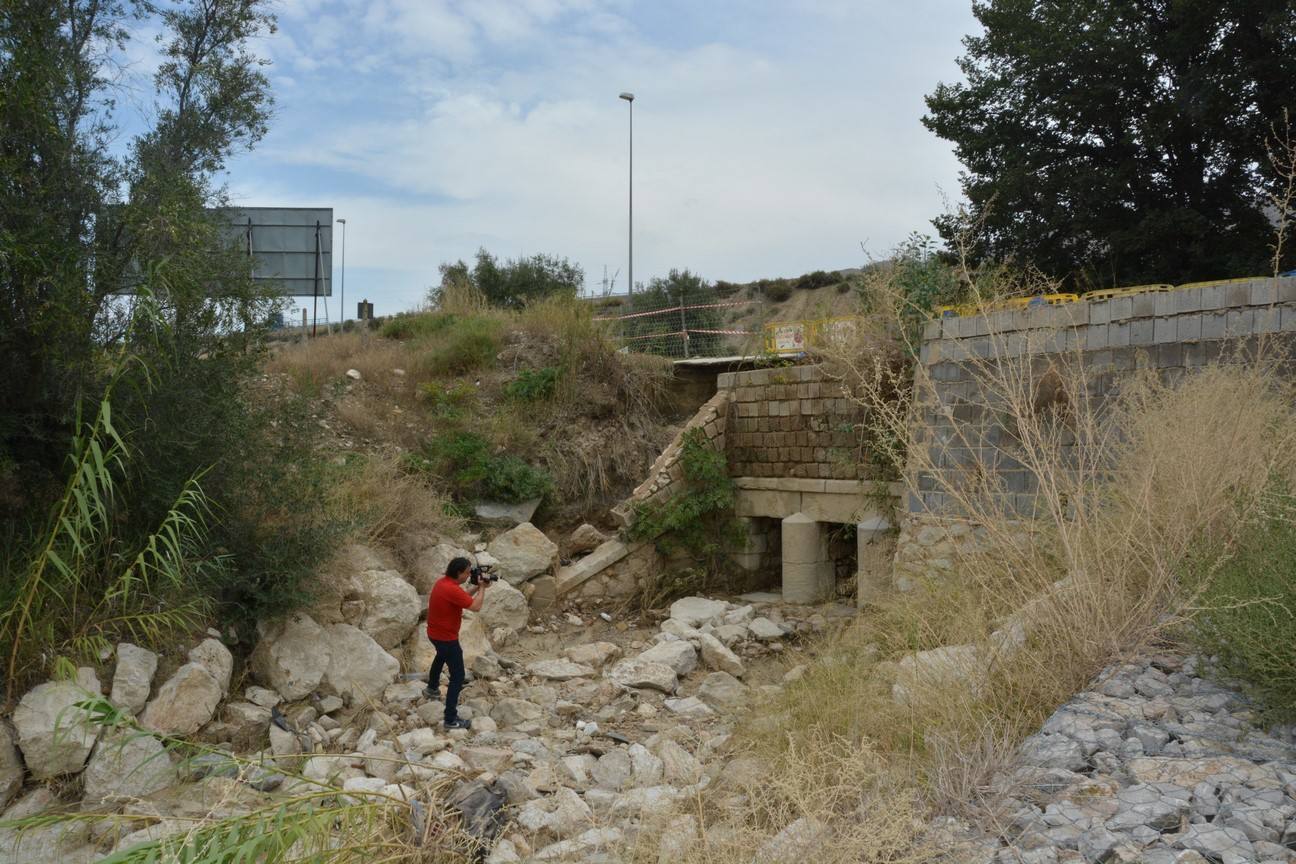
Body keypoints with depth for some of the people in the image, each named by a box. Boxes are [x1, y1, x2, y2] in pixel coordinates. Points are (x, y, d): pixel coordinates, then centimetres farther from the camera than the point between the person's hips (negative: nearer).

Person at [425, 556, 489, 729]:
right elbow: (476, 607, -29)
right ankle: (451, 719, -5)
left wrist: (477, 586, 1)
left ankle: (433, 688, 60)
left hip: (435, 633, 10)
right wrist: (482, 588, -15)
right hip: (446, 637, -10)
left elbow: (462, 596, 13)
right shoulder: (451, 589, -31)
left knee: (441, 657, 38)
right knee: (458, 676, -5)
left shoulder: (443, 582, -1)